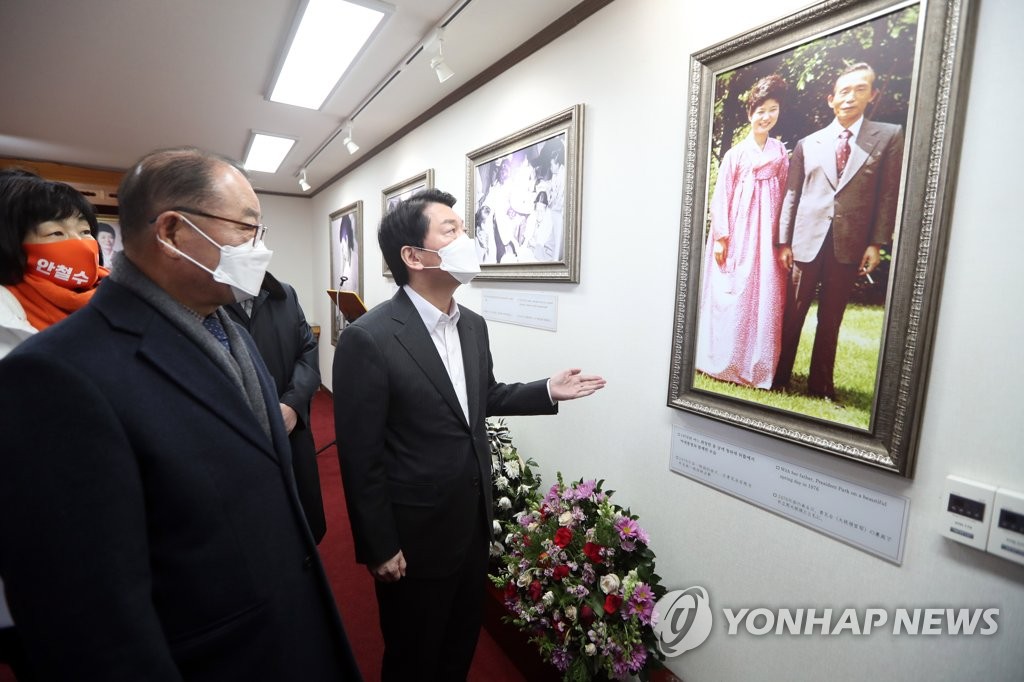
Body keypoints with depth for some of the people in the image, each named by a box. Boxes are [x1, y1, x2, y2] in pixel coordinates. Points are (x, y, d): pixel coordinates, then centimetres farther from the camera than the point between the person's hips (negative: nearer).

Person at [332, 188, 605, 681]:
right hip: (415, 535, -6)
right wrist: (379, 547, -11)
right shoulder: (367, 339, -22)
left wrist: (547, 391, 0)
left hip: (474, 522, 6)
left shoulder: (473, 325, -1)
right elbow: (360, 457, -17)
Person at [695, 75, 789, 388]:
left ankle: (757, 367, 13)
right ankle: (725, 363, 10)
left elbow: (785, 197, 11)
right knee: (731, 297, -2)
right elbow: (721, 197, -2)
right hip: (736, 235, -3)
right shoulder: (734, 154, 4)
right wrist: (720, 237, -10)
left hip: (766, 236, 3)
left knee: (765, 299, 2)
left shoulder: (781, 154, 13)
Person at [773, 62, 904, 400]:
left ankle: (821, 384, 16)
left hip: (850, 243, 0)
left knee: (831, 318, 7)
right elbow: (791, 194, 7)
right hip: (807, 239, 0)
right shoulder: (808, 143, 10)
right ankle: (779, 376, 15)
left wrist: (877, 243, -4)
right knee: (792, 313, 4)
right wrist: (784, 241, 0)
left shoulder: (889, 136, 8)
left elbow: (889, 194, 4)